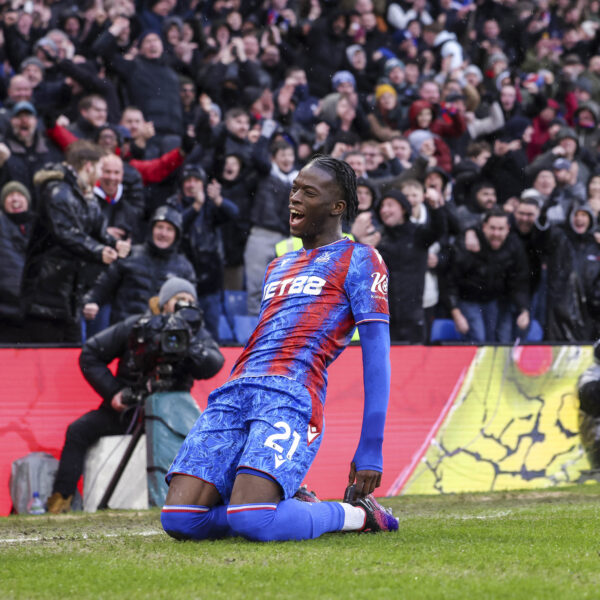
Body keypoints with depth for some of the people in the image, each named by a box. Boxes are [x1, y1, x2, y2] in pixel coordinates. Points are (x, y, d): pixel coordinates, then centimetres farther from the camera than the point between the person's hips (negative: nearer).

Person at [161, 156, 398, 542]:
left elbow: (376, 355, 0)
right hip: (236, 391, 7)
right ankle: (285, 505, 11)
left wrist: (371, 450, -9)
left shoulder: (358, 260, 8)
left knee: (250, 521, -28)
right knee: (180, 519, -12)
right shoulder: (278, 267, 30)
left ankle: (355, 513, -1)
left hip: (292, 395, -7)